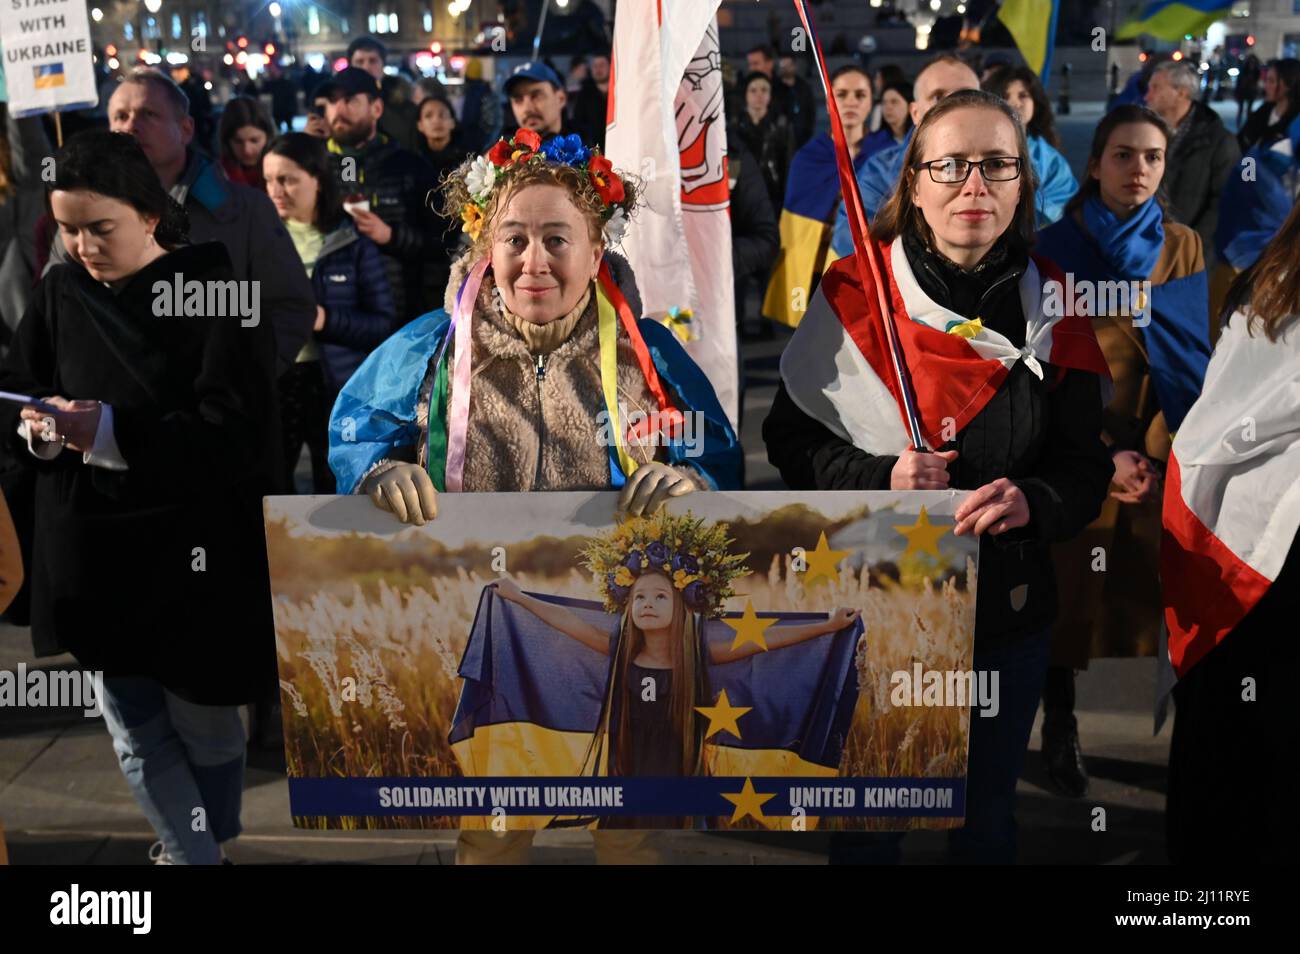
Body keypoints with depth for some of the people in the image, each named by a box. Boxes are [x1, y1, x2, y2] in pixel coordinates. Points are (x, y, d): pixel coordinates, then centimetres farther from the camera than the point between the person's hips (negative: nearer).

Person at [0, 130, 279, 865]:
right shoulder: (61, 293, 4)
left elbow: (239, 435, -19)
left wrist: (111, 432, -27)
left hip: (195, 556, -4)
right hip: (96, 551, 5)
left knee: (202, 725, 12)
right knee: (135, 732, 10)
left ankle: (212, 844, 37)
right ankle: (190, 853, 29)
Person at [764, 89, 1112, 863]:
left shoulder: (1052, 312, -3)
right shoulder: (854, 296, -10)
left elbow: (1087, 467, -1)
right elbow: (790, 438, -6)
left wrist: (1034, 502, -22)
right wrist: (878, 478, -23)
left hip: (1009, 616, 2)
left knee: (988, 820, 22)